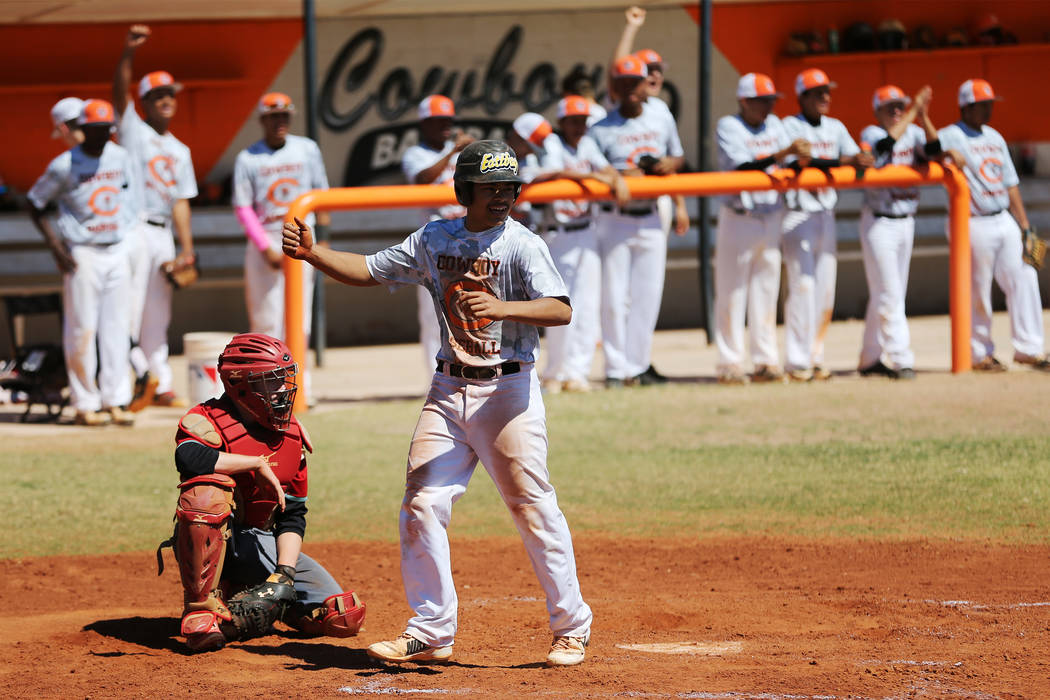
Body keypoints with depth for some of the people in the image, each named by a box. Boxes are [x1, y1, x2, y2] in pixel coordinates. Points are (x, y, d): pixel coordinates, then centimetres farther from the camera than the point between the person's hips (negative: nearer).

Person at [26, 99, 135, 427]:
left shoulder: (122, 158, 6)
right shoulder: (64, 165, -8)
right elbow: (34, 203, -2)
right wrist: (55, 246, -11)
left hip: (117, 250, 5)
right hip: (82, 255, -5)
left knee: (116, 327, 5)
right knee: (82, 329, -3)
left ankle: (115, 400, 9)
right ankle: (85, 404, 2)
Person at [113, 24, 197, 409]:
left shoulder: (180, 151, 19)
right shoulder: (132, 128, 4)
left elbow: (181, 200, 16)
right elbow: (120, 92, -14)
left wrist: (187, 248, 6)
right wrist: (127, 53, -31)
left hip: (163, 233, 6)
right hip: (131, 230, -6)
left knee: (158, 314, 9)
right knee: (130, 303, -13)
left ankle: (160, 384, 12)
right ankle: (139, 371, -12)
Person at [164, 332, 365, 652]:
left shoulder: (291, 434, 3)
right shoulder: (208, 420, -15)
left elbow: (292, 515, 4)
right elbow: (188, 457, -40)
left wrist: (284, 574, -13)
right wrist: (258, 463, -31)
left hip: (263, 546, 5)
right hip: (211, 540, -5)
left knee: (345, 617, -10)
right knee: (206, 492, -40)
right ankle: (201, 609, -27)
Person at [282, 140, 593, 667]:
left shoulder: (521, 244, -10)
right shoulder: (435, 239, 7)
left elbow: (560, 309, -23)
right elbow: (367, 270, 13)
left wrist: (502, 307, -38)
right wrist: (312, 253, -1)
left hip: (508, 390, -5)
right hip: (448, 391, 5)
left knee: (534, 508, -6)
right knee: (421, 505, 0)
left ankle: (572, 627, 8)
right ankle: (431, 632, 9)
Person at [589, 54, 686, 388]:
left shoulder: (662, 119, 8)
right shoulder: (601, 129, -4)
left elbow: (678, 157, 19)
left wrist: (670, 164, -4)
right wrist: (617, 176, -21)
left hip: (650, 220, 4)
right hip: (615, 220, -4)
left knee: (648, 295, 5)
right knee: (614, 295, -4)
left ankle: (638, 364, 14)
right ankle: (616, 369, 2)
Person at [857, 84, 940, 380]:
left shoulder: (913, 133, 7)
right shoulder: (871, 134, -8)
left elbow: (934, 148, -12)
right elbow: (887, 143, -30)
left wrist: (923, 117, -23)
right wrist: (913, 112, -29)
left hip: (906, 222, 6)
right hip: (879, 223, -6)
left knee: (887, 295, 11)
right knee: (888, 294, -8)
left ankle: (870, 360, 19)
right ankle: (901, 359, -9)